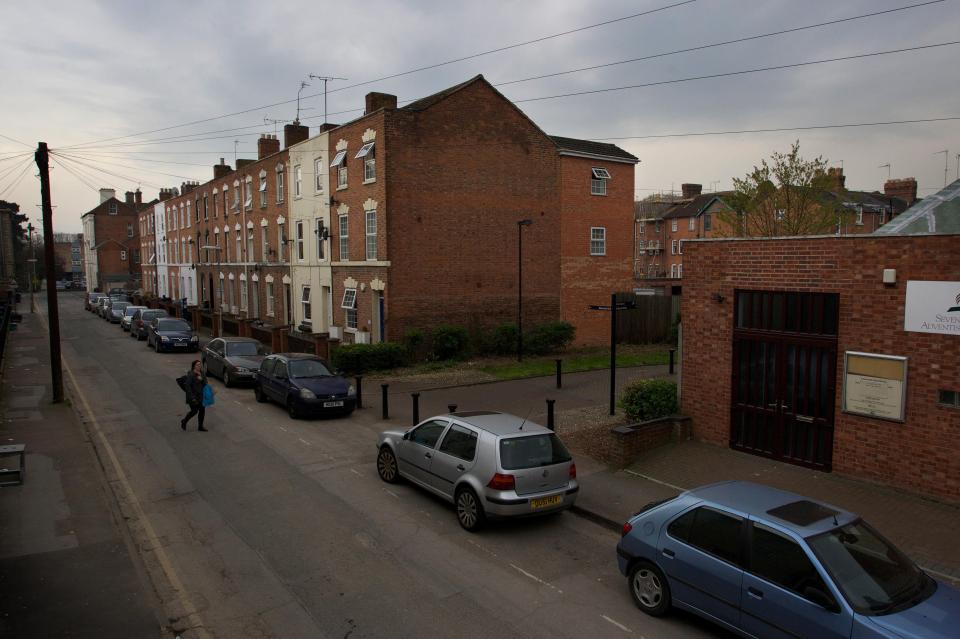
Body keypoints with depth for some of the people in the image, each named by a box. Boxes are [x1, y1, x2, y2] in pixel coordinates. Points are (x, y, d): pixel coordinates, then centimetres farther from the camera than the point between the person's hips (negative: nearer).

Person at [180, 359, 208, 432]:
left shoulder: (202, 373, 6)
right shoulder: (191, 375, -15)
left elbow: (205, 384, 12)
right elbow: (187, 386, -18)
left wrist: (202, 379, -10)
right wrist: (192, 397, -20)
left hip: (201, 396, 7)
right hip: (193, 396, -7)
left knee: (202, 411, 5)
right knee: (194, 411, 1)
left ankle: (200, 427, 16)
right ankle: (184, 422, 28)